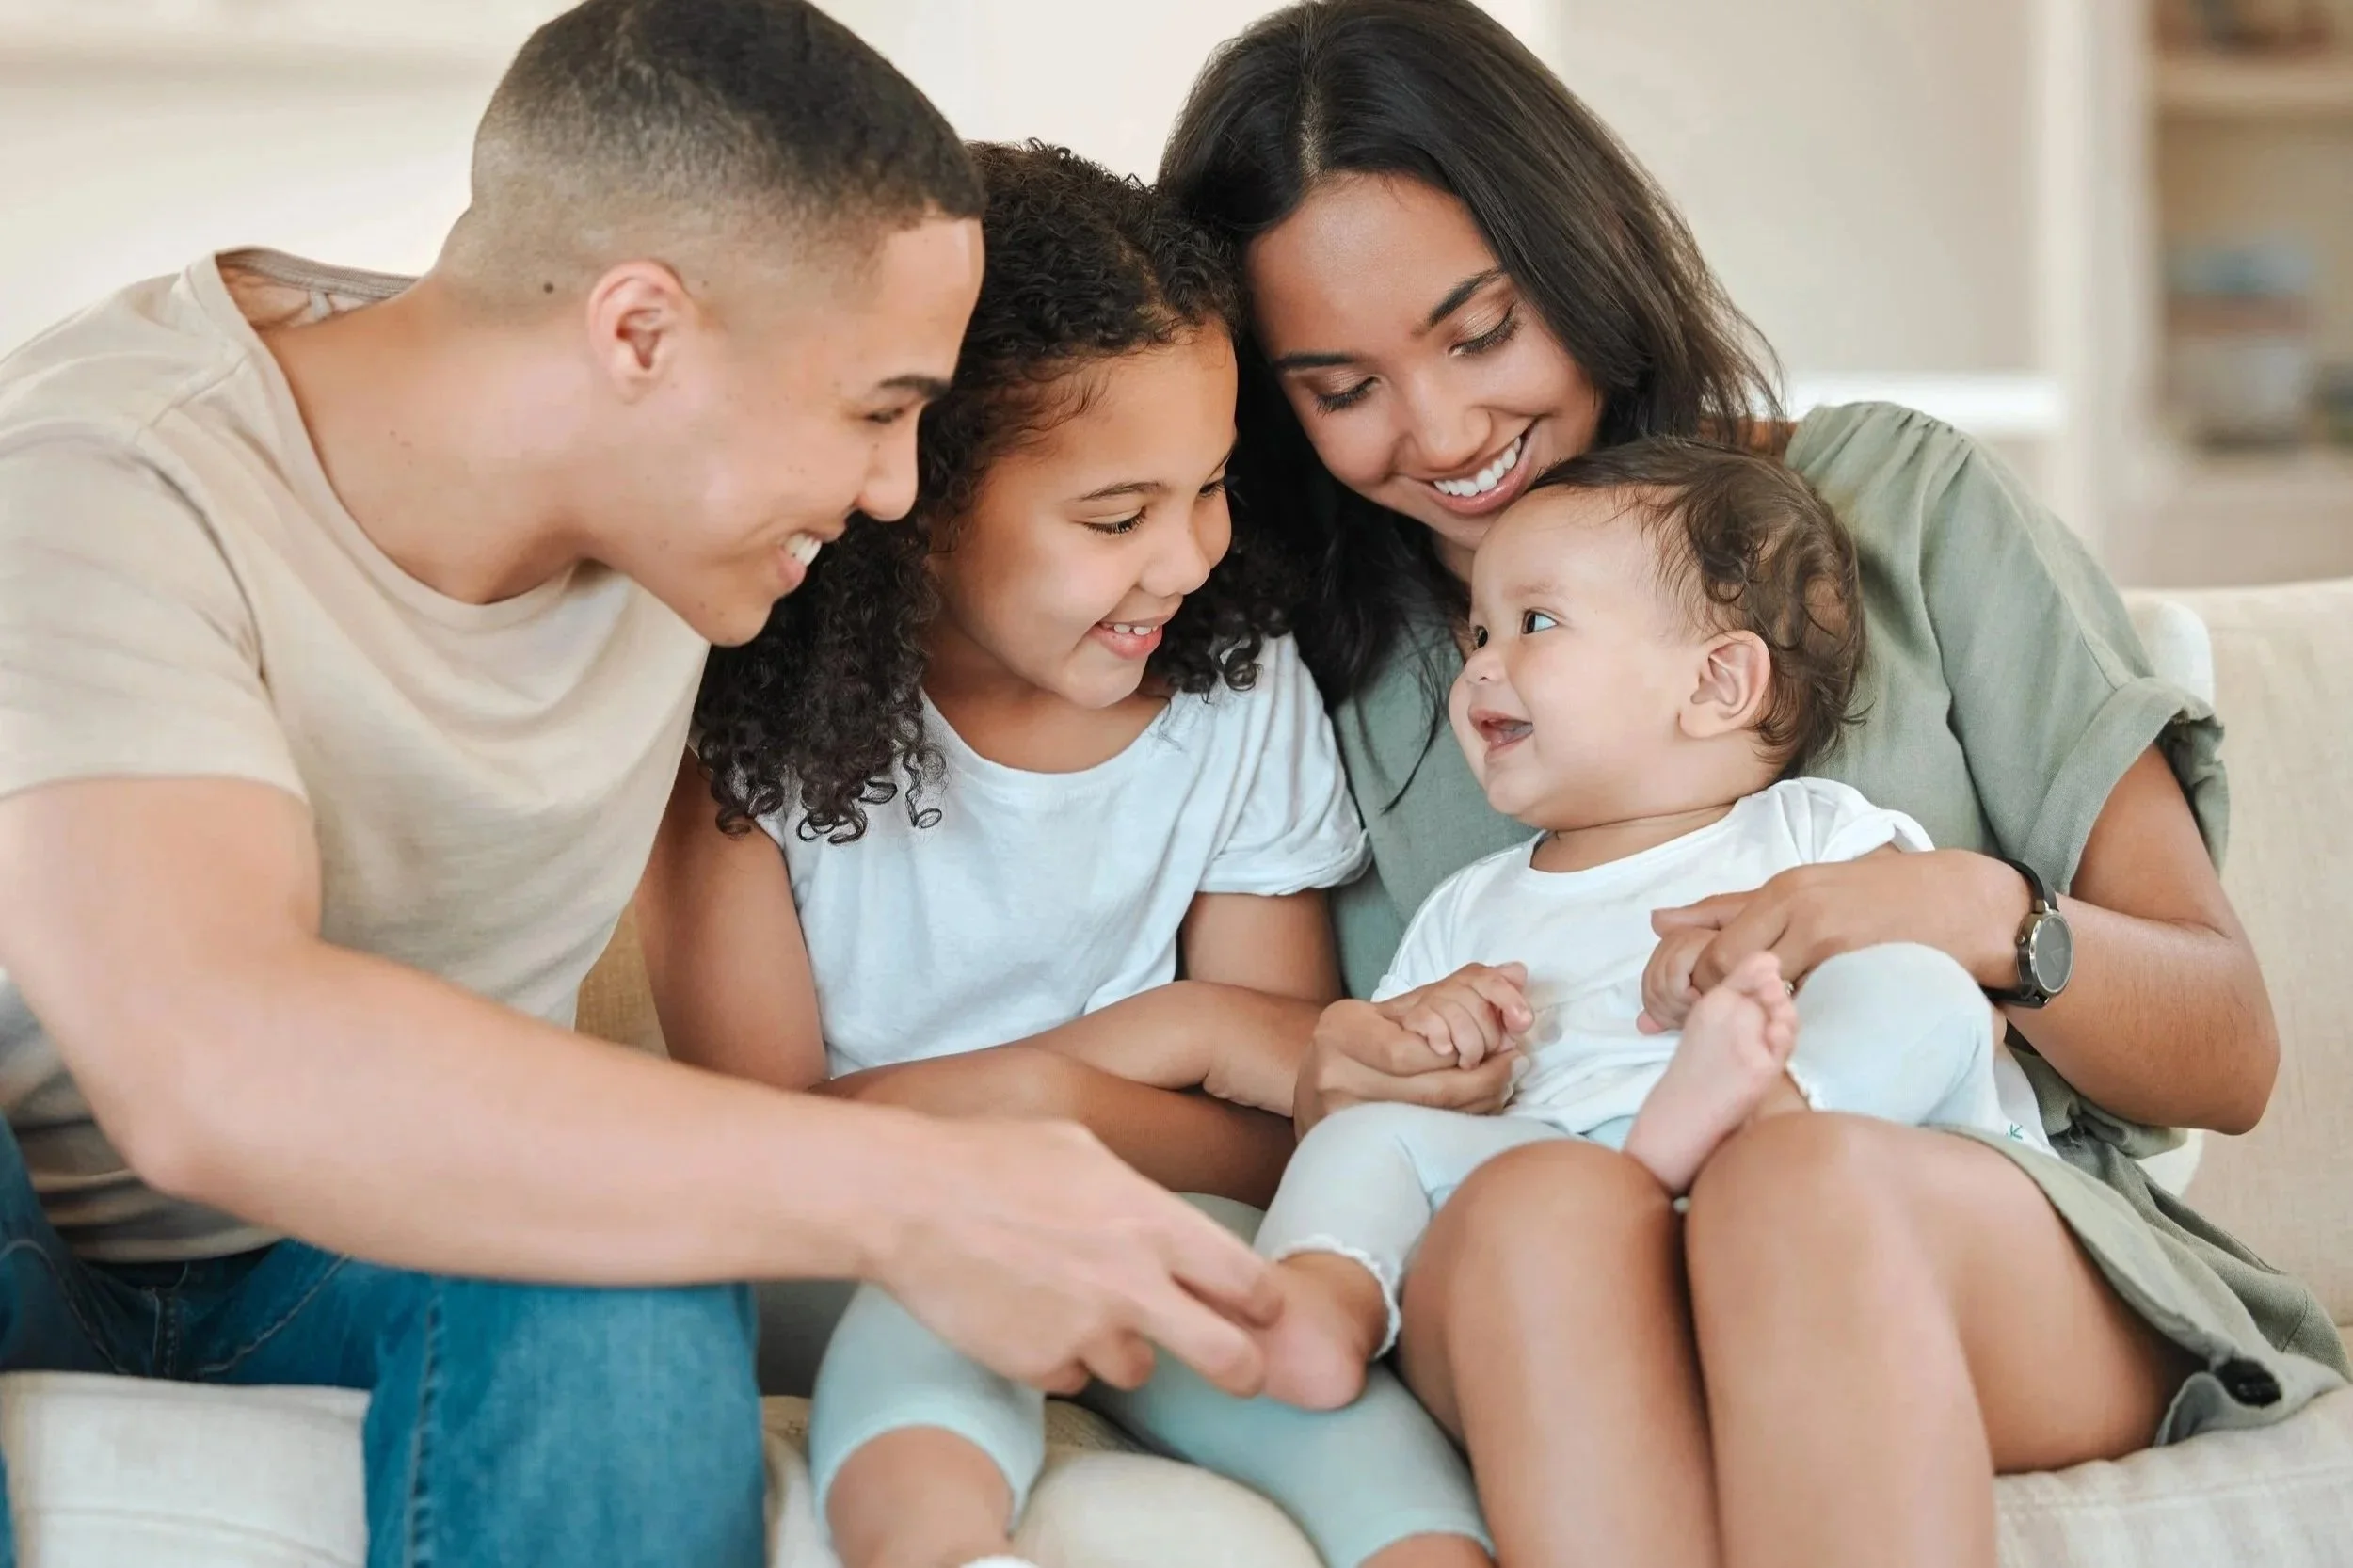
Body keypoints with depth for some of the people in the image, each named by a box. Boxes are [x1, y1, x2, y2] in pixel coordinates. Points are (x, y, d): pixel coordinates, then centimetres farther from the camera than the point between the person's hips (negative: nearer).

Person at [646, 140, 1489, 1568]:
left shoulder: (1243, 688, -2)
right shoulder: (761, 716, -10)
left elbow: (1293, 1147, 0)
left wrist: (1041, 1099, -21)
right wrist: (1150, 1043, -14)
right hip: (856, 1266, -1)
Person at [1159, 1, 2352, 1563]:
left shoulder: (1904, 500, 8)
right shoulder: (1319, 670, 13)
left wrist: (1982, 913, -14)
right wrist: (1333, 1107, -9)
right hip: (1519, 1311, 2)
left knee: (1799, 1178, -37)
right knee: (1546, 1207, -36)